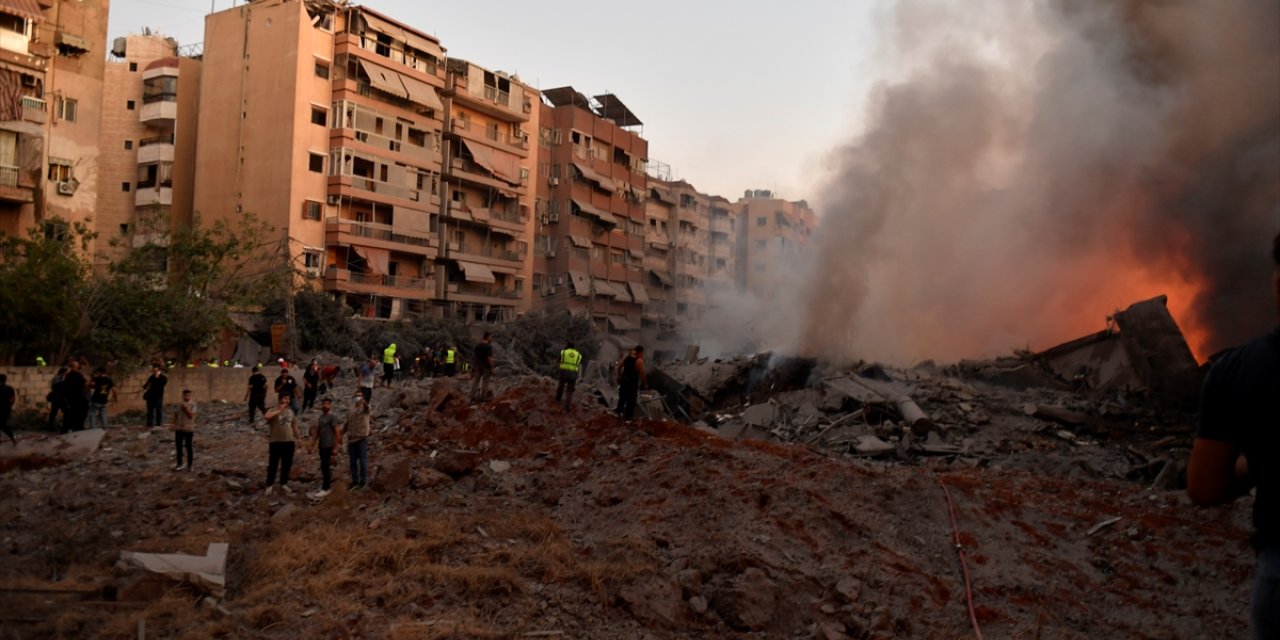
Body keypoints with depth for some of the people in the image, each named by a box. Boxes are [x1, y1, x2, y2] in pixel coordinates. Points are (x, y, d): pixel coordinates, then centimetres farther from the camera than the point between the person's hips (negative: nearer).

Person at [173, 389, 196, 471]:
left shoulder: (192, 405, -8)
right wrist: (174, 424, 3)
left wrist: (185, 408, -25)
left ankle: (189, 465, 12)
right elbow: (175, 415, 11)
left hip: (189, 429, -4)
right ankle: (179, 465, 21)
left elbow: (191, 415, -17)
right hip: (179, 429, 4)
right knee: (178, 447, 9)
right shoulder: (179, 405, 3)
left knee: (188, 447, 3)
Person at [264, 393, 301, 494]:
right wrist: (280, 410, -28)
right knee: (273, 464, 3)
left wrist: (297, 438, 17)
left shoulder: (290, 411, 9)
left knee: (287, 464, 11)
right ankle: (270, 485, 17)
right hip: (276, 442, -5)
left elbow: (294, 424, 18)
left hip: (289, 442, 5)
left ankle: (284, 484, 26)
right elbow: (267, 416, -34)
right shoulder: (273, 410, -10)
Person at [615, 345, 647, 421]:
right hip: (632, 381, -7)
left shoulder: (627, 357, 3)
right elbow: (641, 373, -16)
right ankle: (627, 416, 11)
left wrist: (619, 376, 19)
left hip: (623, 379, 7)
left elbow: (619, 366, 9)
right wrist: (645, 383, -3)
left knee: (622, 397, 21)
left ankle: (619, 412, 34)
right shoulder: (639, 361, -18)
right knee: (631, 399, 5)